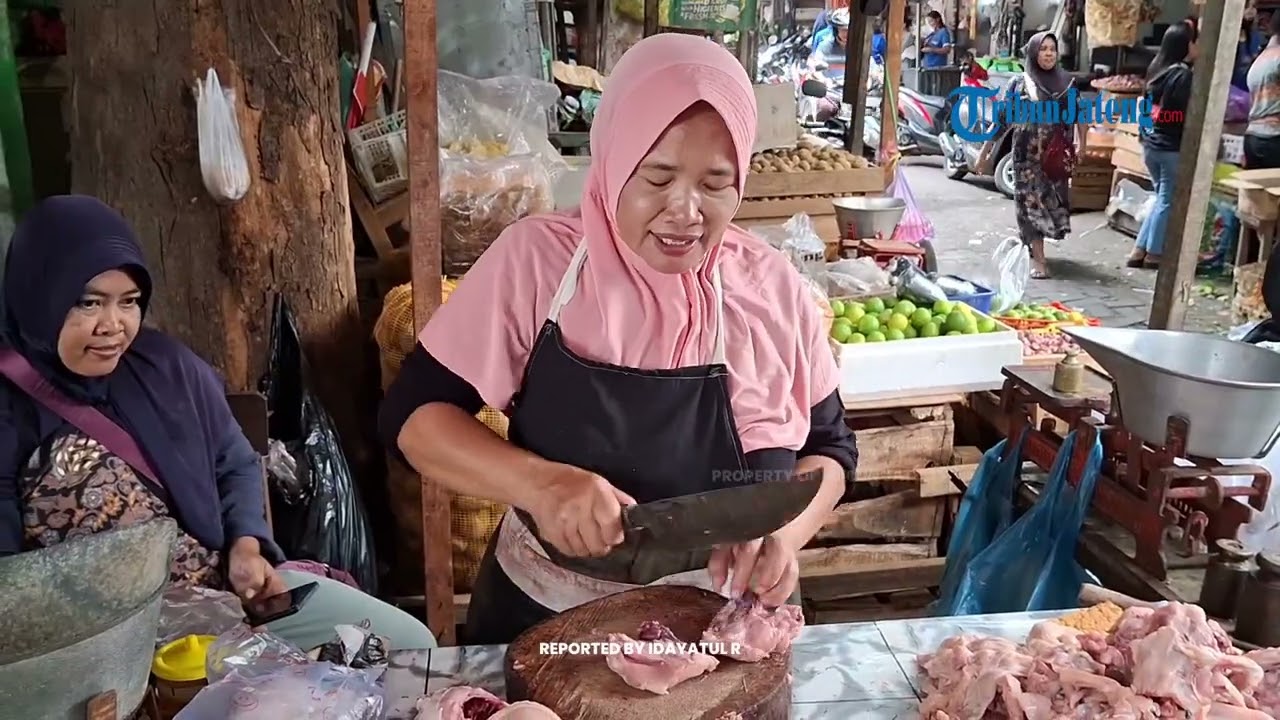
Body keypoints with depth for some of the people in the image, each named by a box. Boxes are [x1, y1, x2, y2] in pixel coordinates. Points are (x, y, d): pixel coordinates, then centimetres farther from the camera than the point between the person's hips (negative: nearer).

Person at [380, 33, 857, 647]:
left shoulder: (772, 288, -7)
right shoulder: (534, 260, -11)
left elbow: (830, 446, 4)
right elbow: (411, 416, -9)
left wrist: (785, 530, -16)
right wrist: (538, 482, -26)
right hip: (543, 626, 0)